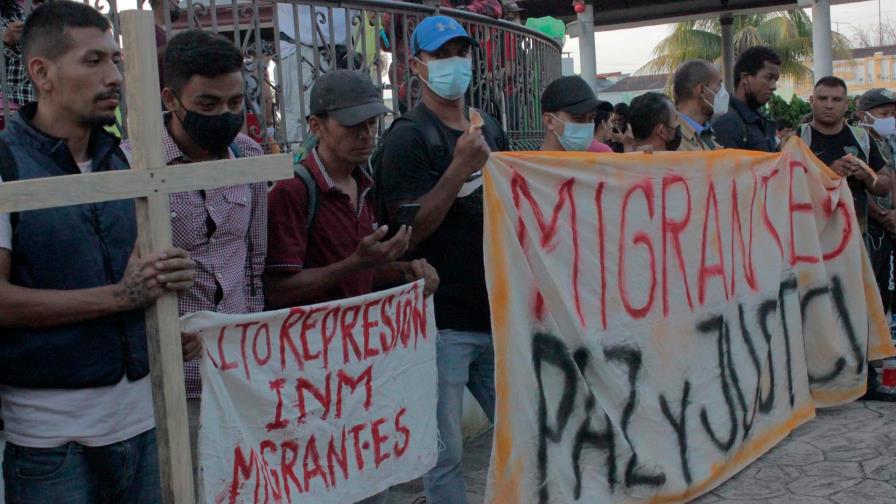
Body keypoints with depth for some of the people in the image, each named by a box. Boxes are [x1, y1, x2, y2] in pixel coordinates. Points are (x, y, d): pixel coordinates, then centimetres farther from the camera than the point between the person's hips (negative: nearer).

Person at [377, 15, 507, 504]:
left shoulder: (490, 131, 13)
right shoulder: (409, 137, -7)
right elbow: (408, 231, -15)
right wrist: (461, 167, -22)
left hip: (496, 312, 7)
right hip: (442, 321, -6)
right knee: (444, 450, -1)